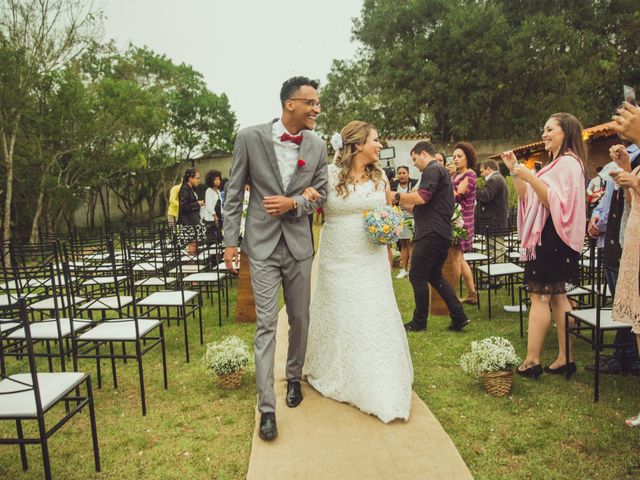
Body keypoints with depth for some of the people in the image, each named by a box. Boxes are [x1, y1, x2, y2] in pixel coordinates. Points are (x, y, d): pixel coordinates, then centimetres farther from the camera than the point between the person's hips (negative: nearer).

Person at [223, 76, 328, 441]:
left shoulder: (318, 145, 1)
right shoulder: (250, 138, -7)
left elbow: (321, 194, 7)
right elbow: (234, 193, -2)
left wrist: (293, 203, -13)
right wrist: (231, 241, -4)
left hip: (299, 245, 3)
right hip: (263, 245, -3)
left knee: (300, 319, 14)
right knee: (266, 323, -3)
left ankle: (294, 377, 39)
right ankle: (267, 406, 7)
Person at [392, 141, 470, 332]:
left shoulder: (432, 170, -9)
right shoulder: (441, 170, 24)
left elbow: (422, 197, -22)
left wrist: (397, 196, -9)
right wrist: (403, 203, 22)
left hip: (431, 233, -10)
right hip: (442, 233, 11)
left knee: (417, 276, -1)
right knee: (434, 276, 17)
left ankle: (419, 322, 10)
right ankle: (459, 316, 14)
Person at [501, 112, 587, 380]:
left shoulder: (568, 162, -10)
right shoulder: (557, 163, 22)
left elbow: (556, 202, -20)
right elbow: (527, 197, 18)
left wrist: (530, 177, -25)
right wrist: (514, 170, 8)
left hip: (553, 237, -10)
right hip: (546, 236, 10)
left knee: (540, 297, -9)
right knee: (557, 297, 9)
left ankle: (532, 361, -5)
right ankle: (565, 358, 14)